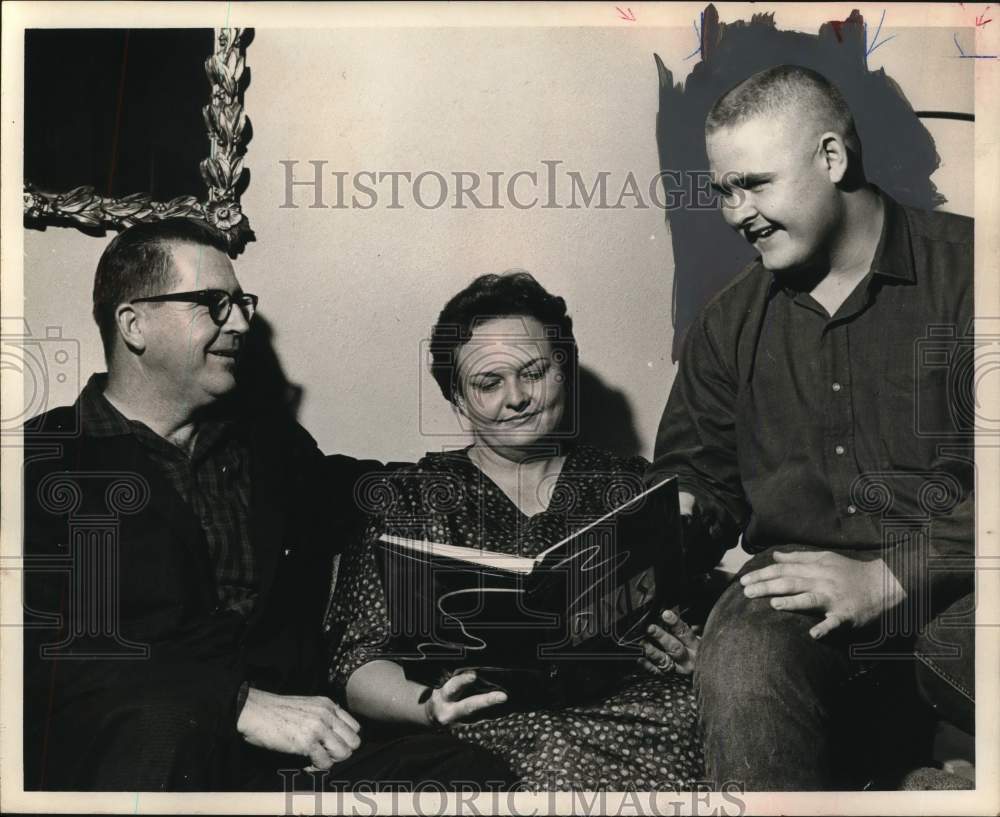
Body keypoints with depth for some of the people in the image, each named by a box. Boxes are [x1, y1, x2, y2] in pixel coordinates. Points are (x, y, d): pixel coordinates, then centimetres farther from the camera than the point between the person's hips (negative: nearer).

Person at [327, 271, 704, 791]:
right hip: (498, 725, -2)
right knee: (559, 751, -34)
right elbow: (358, 666, 4)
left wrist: (692, 654, -8)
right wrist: (430, 707, -16)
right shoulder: (406, 503, 13)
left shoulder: (631, 487, 19)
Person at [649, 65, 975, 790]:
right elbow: (699, 479, 22)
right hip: (796, 574, 3)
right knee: (740, 664, -31)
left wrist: (886, 577, -15)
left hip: (948, 573, -2)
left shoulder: (964, 269, 0)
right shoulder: (730, 322, 17)